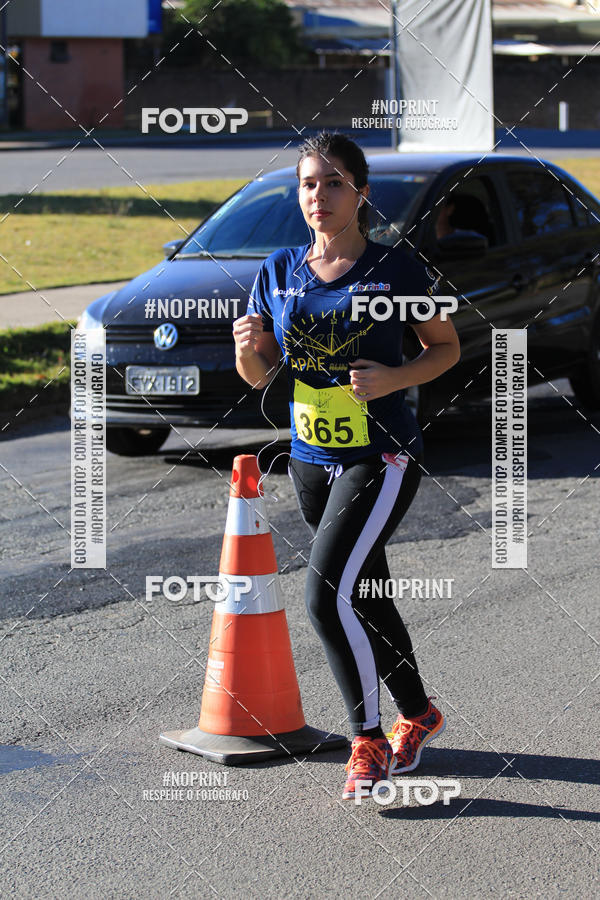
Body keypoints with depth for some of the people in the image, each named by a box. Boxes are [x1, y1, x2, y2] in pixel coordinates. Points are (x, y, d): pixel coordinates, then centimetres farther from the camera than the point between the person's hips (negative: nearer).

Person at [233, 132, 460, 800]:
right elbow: (259, 376, 9)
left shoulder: (394, 269, -9)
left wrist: (392, 379, -17)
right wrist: (248, 347, -14)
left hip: (382, 457, -5)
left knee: (328, 594, -18)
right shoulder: (280, 271, 3)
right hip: (310, 459, 6)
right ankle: (417, 714, 38)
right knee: (365, 598, 17)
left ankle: (368, 740, -3)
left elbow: (446, 347, 1)